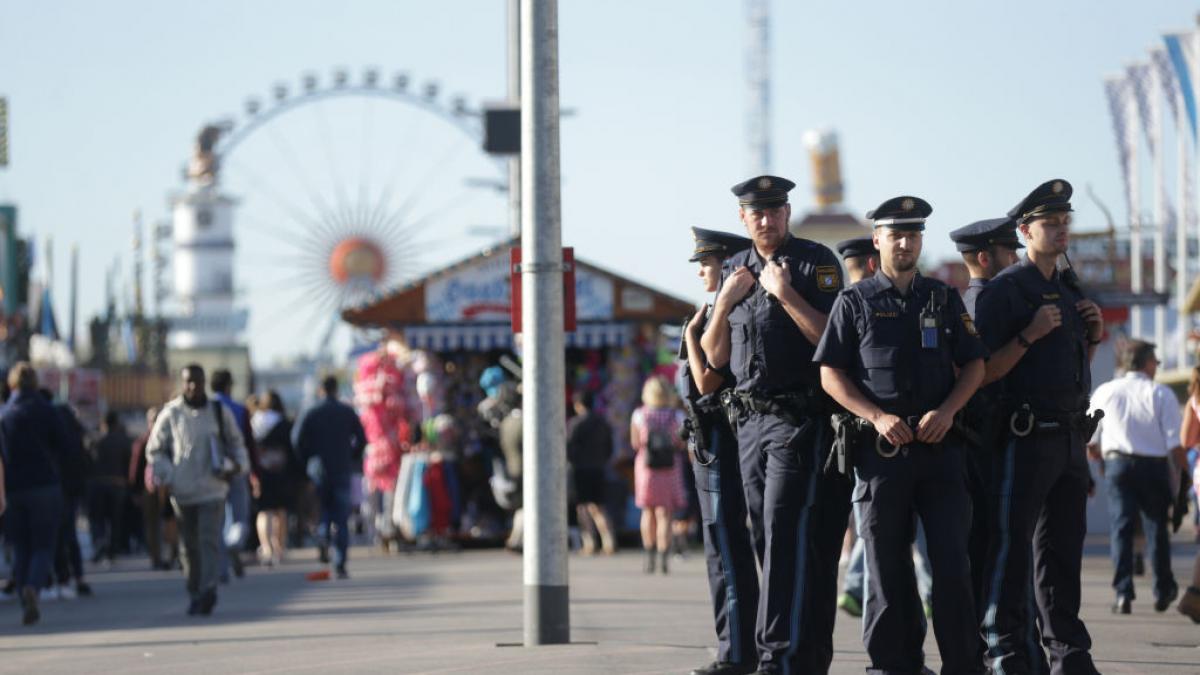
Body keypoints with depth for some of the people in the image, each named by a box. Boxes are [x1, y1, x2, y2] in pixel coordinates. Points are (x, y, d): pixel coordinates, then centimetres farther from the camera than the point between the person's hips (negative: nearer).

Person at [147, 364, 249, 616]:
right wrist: (166, 476, -6)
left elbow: (236, 442, 16)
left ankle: (207, 591, -23)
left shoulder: (219, 412, 4)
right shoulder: (170, 413, 3)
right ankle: (195, 593, 19)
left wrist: (239, 465, -3)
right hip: (182, 492, 1)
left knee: (209, 539, -15)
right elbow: (154, 450, 8)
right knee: (190, 546, 8)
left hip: (212, 489, -1)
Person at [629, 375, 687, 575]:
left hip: (646, 466, 0)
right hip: (671, 467, 0)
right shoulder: (676, 415, -3)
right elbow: (681, 444, 0)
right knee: (664, 514, 1)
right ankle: (662, 557, -13)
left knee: (648, 512, 15)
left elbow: (635, 443, 1)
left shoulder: (639, 415, -4)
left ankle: (650, 558, 16)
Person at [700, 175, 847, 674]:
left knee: (788, 536, -15)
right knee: (768, 540, 7)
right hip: (750, 422, 7)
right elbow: (715, 357, 13)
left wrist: (786, 294, -18)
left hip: (801, 420, -7)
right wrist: (726, 301, -1)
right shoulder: (734, 271, 15)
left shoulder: (816, 262, -4)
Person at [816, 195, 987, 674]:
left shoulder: (944, 299, 12)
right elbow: (831, 374, 1)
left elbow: (974, 365, 11)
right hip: (881, 449, -1)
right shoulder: (855, 301, 6)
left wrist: (947, 411, -7)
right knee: (887, 568, 2)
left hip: (940, 444, 1)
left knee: (952, 561, -4)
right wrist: (877, 417, -12)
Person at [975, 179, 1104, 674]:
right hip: (1026, 436, -7)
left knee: (1063, 548, 9)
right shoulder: (1004, 291, -5)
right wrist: (1030, 335, -20)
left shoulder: (1069, 290, 18)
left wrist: (1093, 336, 8)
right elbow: (985, 372, -10)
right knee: (1010, 544, -6)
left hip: (1071, 437, 7)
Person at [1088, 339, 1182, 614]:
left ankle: (1123, 593, -10)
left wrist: (1102, 459, 25)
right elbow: (1175, 442, -8)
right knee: (1157, 527, 12)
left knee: (1121, 527, 1)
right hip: (1153, 465, -1)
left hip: (1116, 462, 1)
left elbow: (1090, 441, 9)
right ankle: (1163, 591, 22)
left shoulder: (1105, 392, 5)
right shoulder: (1161, 394, -4)